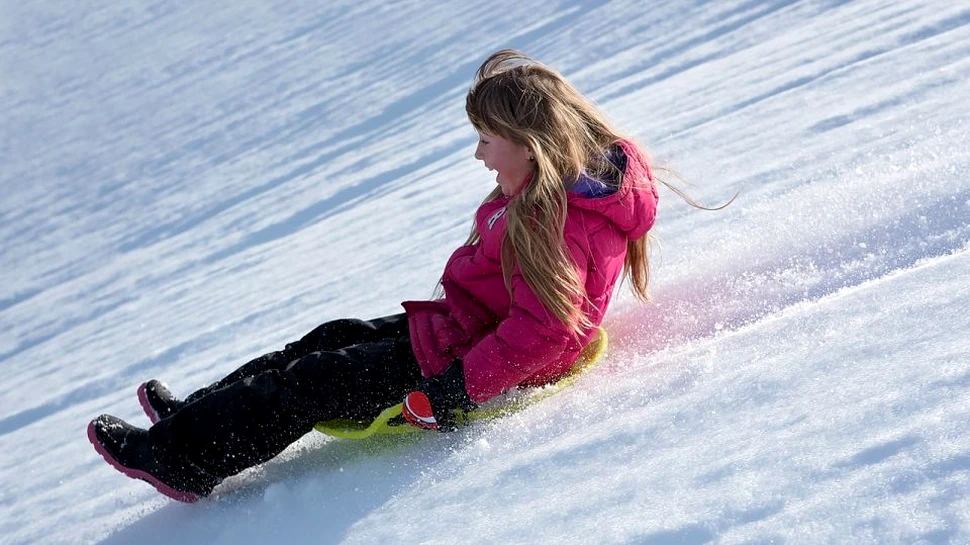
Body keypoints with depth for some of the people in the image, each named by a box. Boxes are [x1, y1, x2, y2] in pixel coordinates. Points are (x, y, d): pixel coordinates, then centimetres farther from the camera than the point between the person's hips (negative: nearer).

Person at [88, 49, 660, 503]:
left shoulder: (555, 223, -30)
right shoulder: (559, 189, 3)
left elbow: (538, 336, -36)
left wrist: (451, 392, -33)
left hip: (470, 361, -10)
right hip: (467, 330, 10)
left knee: (317, 379, -6)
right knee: (337, 337, 14)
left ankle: (183, 457, 6)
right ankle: (198, 412, 22)